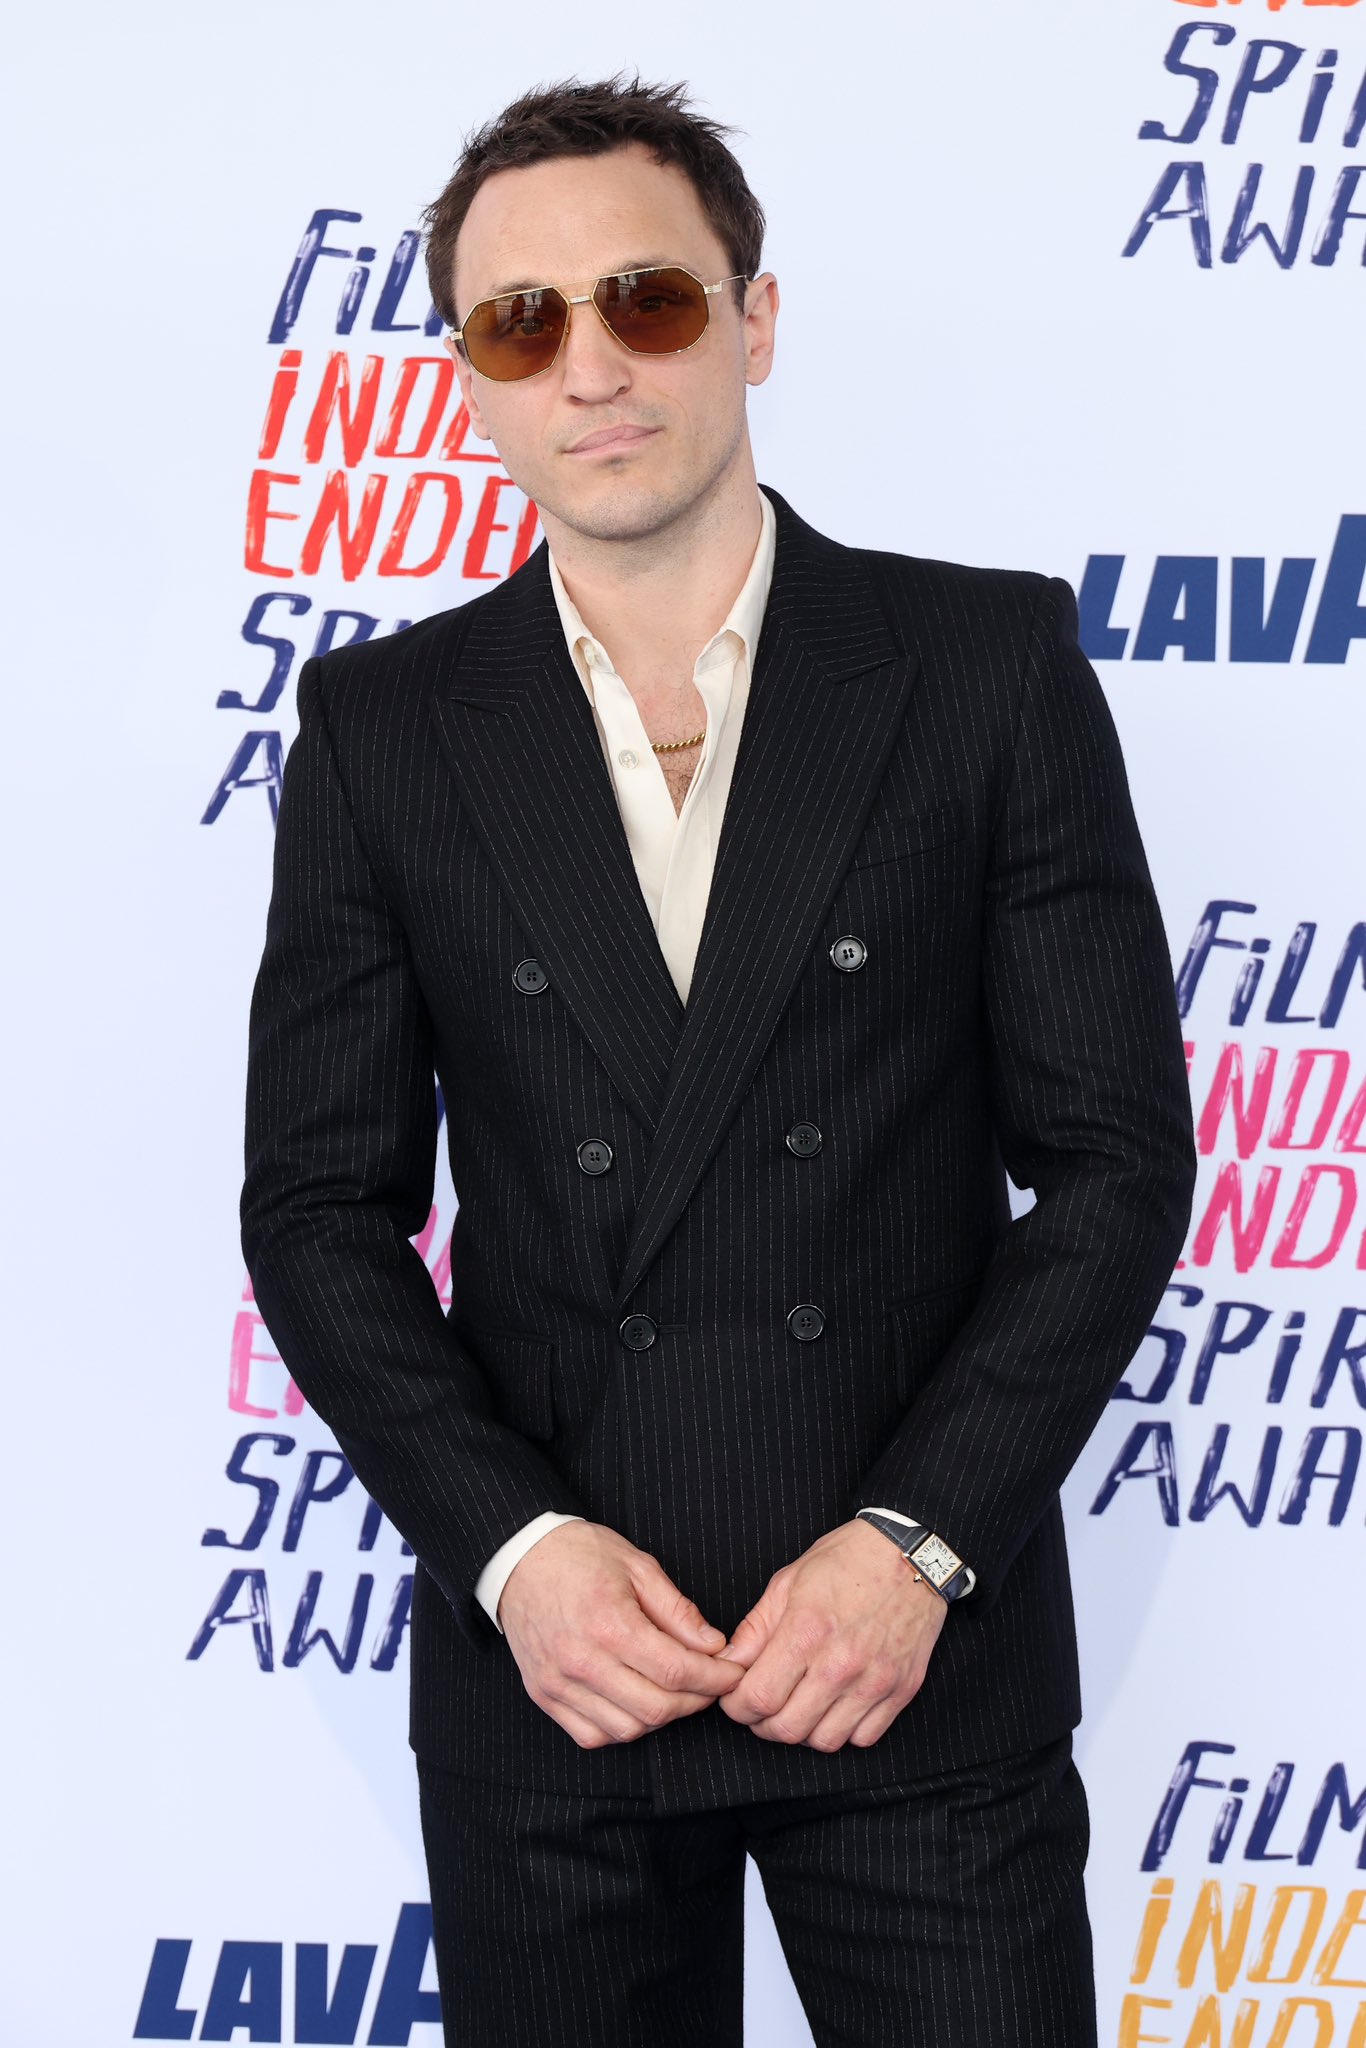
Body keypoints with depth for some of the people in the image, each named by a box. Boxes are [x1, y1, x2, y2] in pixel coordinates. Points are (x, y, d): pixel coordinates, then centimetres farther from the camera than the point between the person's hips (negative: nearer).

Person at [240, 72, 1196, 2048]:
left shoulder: (989, 664, -1)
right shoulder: (384, 729, 3)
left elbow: (1117, 1153, -2)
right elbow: (321, 1204, 2)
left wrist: (916, 1542, -11)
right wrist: (510, 1547, -10)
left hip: (927, 1658, -1)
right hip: (544, 1662, 1)